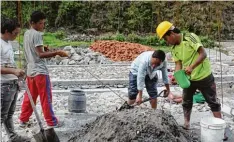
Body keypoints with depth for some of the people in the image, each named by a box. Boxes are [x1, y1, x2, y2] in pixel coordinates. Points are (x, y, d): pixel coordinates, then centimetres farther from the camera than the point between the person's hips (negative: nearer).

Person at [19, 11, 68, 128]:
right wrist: (57, 53, -23)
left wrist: (45, 50, 7)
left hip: (30, 70, 9)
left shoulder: (26, 34, 13)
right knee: (46, 98, -1)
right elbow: (40, 54, -20)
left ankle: (23, 120, 21)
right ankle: (52, 122, 7)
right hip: (40, 71, -9)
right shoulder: (37, 34, -15)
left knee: (29, 97, 15)